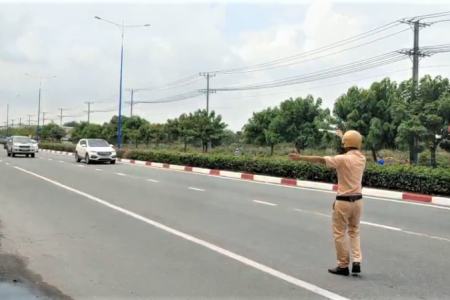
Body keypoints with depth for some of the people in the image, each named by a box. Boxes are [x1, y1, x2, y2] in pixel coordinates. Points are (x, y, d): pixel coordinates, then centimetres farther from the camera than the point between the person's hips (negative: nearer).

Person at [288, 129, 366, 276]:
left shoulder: (343, 159, -15)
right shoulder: (362, 158, 5)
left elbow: (319, 159, -14)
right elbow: (353, 151, 28)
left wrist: (300, 157, -6)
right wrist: (342, 136, 42)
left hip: (344, 201, -6)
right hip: (357, 200, 7)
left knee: (339, 234, 5)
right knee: (354, 231, 19)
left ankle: (343, 266, 10)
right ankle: (357, 262, 7)